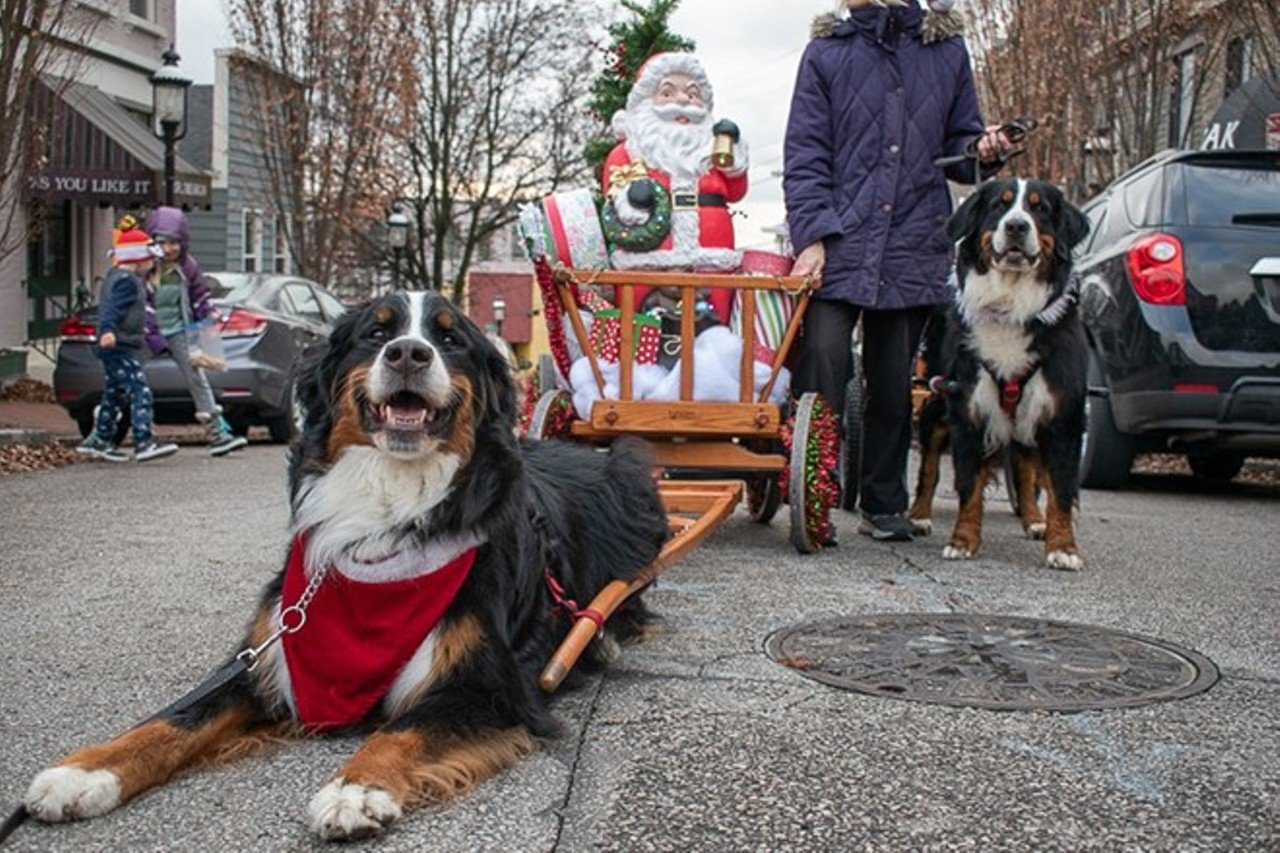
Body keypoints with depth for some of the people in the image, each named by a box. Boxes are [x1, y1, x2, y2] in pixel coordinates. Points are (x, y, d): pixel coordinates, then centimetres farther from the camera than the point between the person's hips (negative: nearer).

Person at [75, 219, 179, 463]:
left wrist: (140, 328, 50)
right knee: (141, 394, -14)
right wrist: (108, 331, -44)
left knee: (114, 396, 17)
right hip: (120, 348, -11)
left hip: (115, 349, 11)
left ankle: (100, 441, 24)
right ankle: (144, 443, -18)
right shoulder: (126, 280, -13)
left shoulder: (117, 276, 19)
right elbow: (112, 308, -28)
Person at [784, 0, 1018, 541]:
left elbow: (958, 142, 21)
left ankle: (883, 506, 20)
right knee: (821, 369, -12)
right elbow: (805, 156, 2)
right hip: (839, 247, -2)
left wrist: (982, 150, -3)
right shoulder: (826, 54, 8)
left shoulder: (947, 52, 13)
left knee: (893, 384, 8)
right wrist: (812, 236, -9)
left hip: (913, 251, 2)